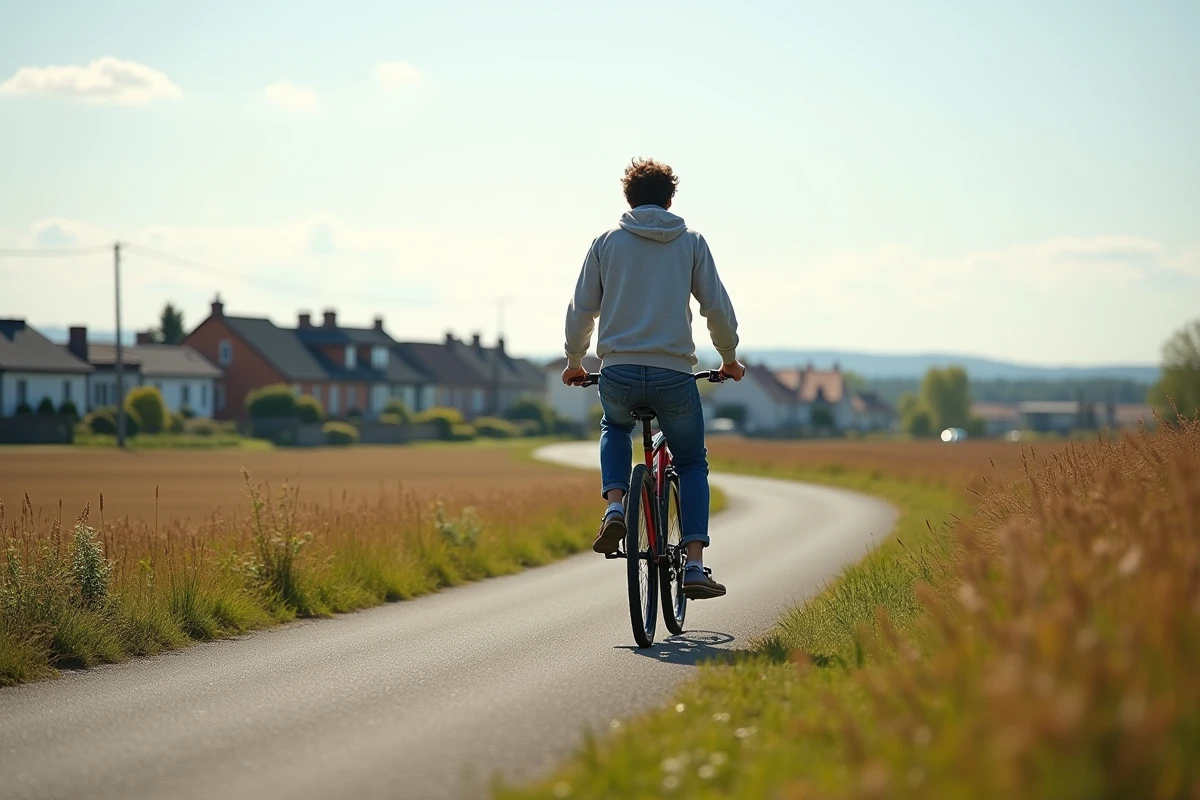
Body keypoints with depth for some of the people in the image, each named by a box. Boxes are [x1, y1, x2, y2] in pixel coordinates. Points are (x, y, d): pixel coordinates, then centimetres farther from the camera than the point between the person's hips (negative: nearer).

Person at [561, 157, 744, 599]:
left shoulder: (606, 242, 9)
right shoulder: (691, 243, 8)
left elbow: (581, 310, 9)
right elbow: (718, 308, 7)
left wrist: (574, 361, 25)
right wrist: (729, 359, 23)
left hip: (617, 373, 1)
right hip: (674, 374, -1)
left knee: (615, 427, 34)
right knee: (692, 463, 19)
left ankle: (614, 506, 8)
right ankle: (694, 565, 4)